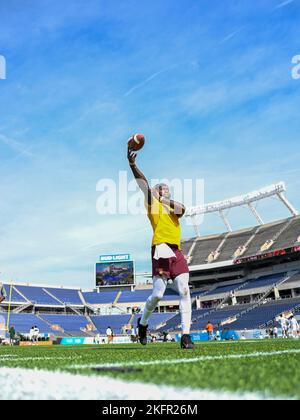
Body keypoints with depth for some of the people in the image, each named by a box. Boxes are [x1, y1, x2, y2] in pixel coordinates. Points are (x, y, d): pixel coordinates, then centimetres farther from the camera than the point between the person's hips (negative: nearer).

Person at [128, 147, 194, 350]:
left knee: (185, 292, -6)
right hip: (161, 250, -4)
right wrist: (132, 164, -14)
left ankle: (186, 335, -4)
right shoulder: (153, 203, 14)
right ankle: (143, 323, 20)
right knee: (158, 294, -6)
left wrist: (166, 200, -9)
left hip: (177, 252, 4)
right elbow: (142, 182, -1)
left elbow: (182, 209, 0)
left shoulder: (174, 207, 25)